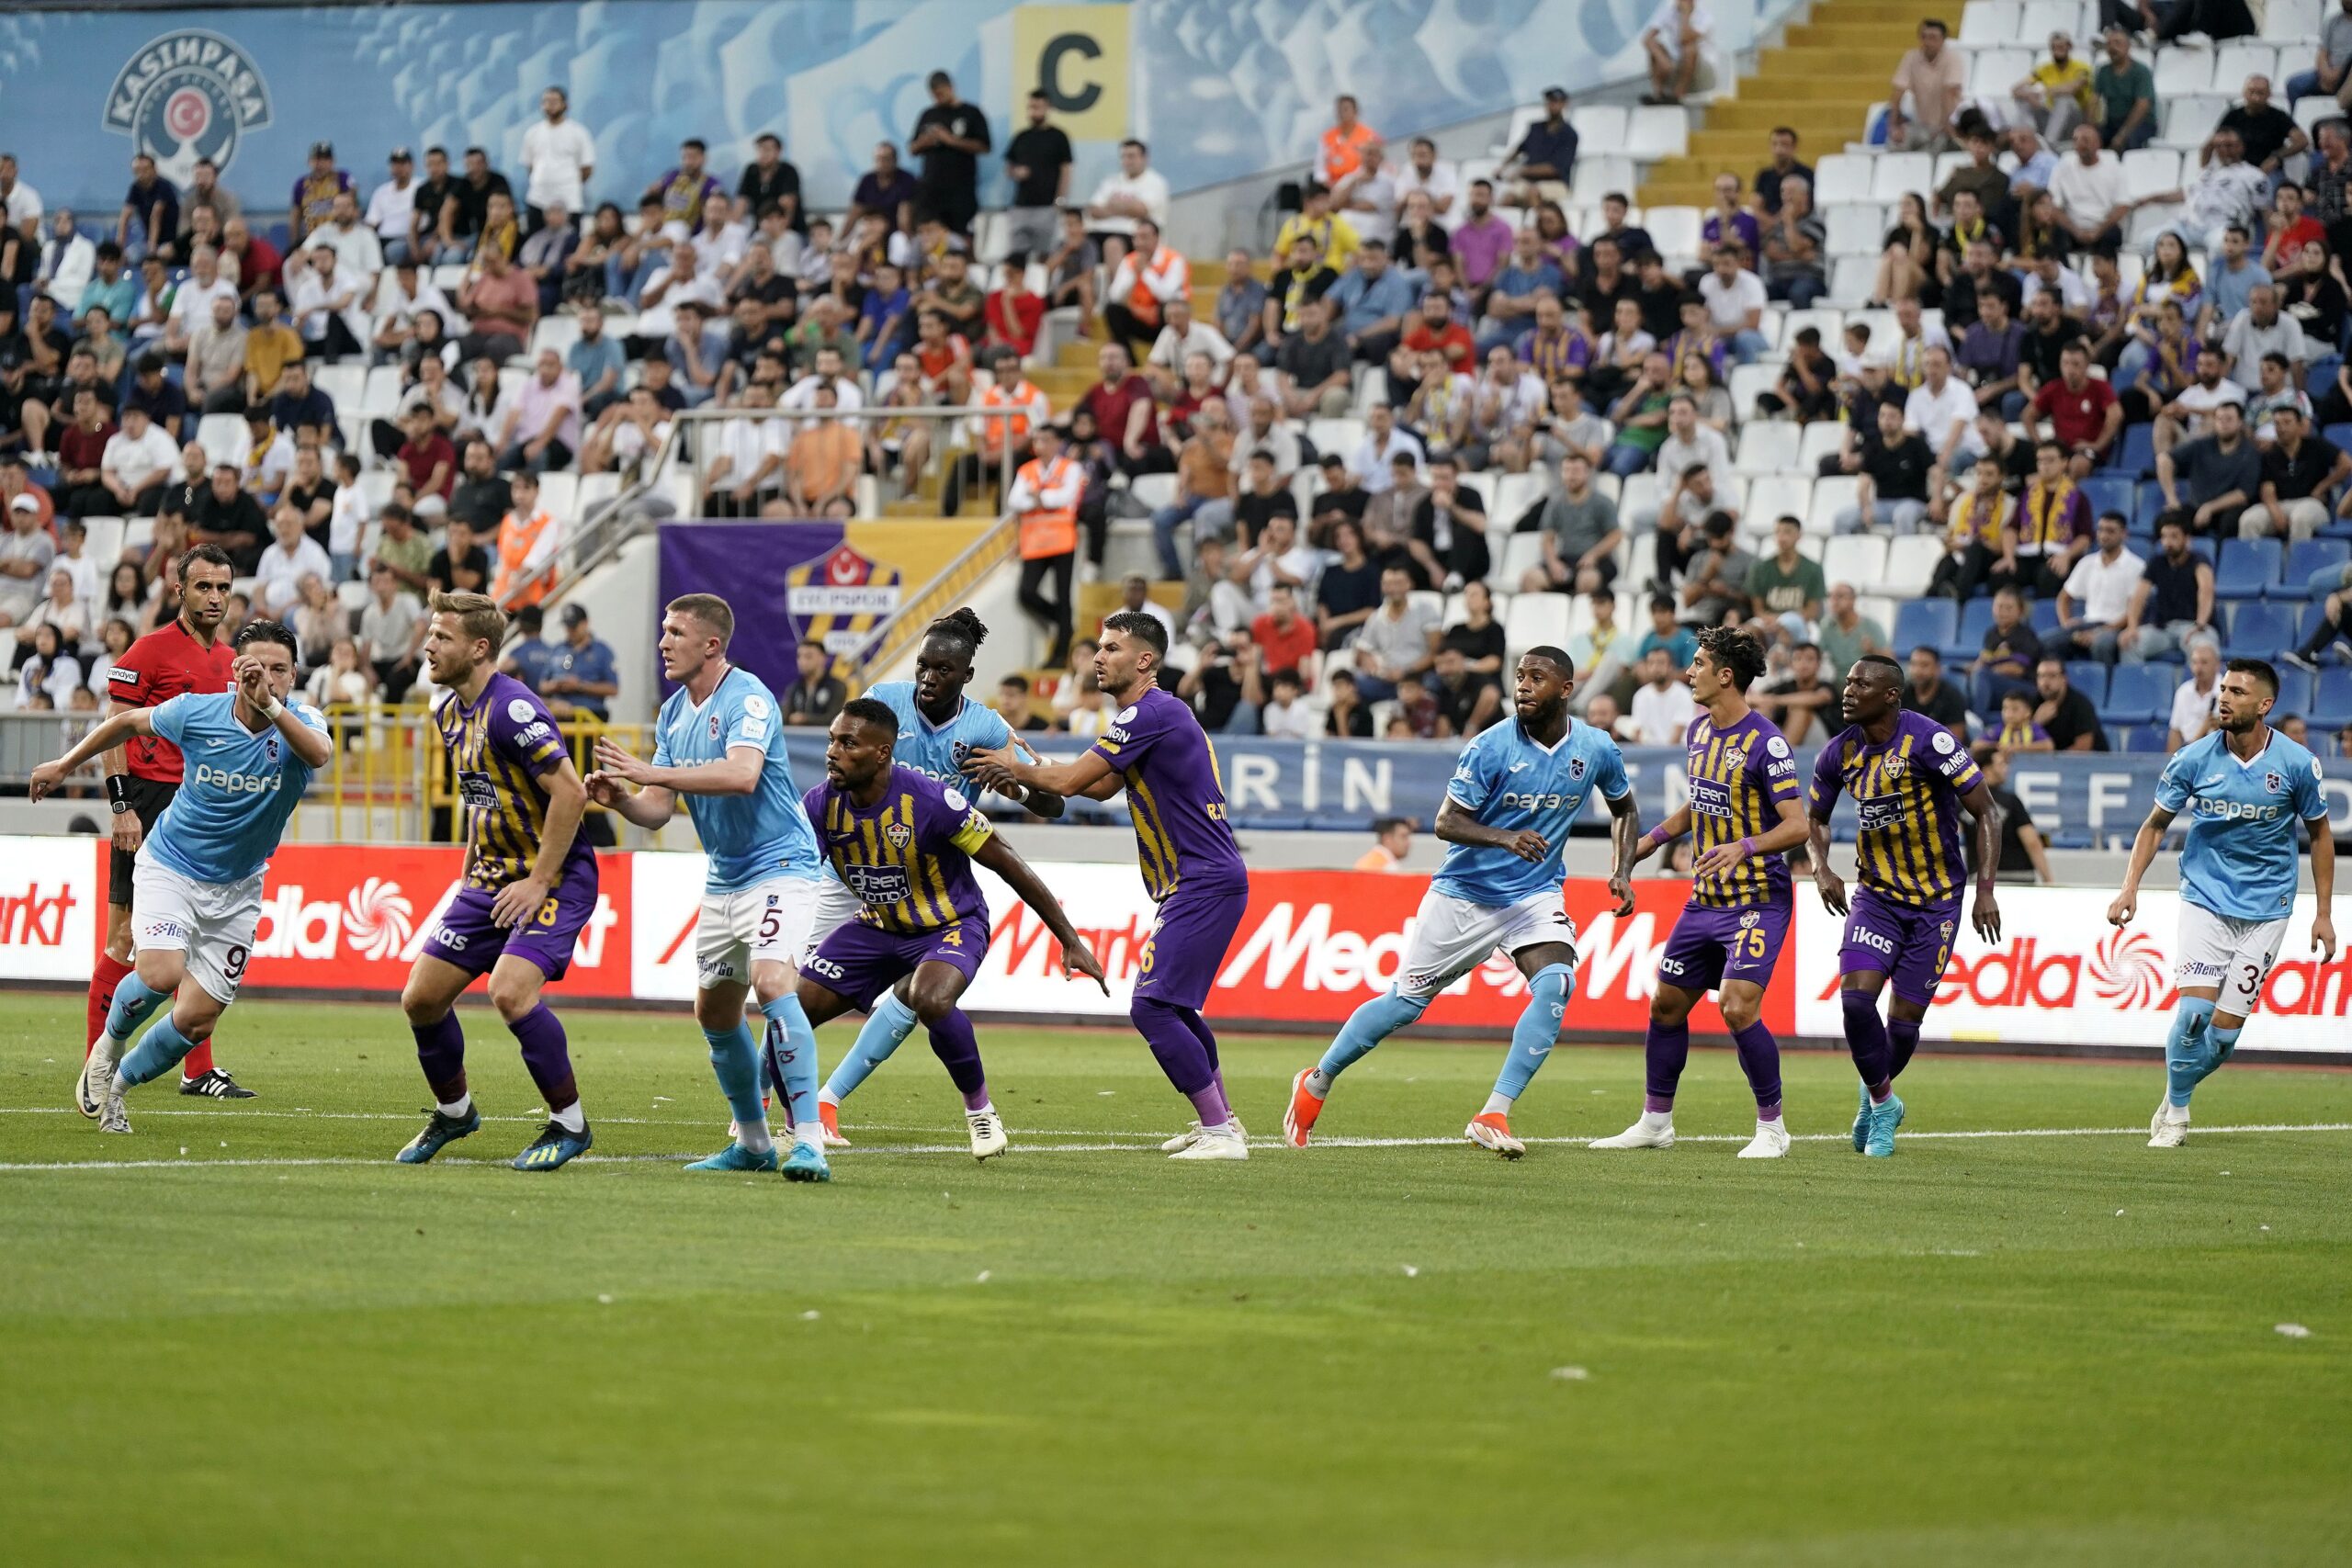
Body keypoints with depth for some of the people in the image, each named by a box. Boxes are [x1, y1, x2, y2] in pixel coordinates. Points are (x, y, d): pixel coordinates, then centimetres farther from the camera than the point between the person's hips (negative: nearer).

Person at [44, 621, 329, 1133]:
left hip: (237, 888, 2)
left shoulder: (300, 722, -16)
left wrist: (269, 705, -54)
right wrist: (65, 765, 14)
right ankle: (111, 1041, 7)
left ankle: (118, 1083, 26)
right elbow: (130, 722, 6)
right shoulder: (196, 711, -14)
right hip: (170, 865, -2)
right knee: (161, 974, -27)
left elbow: (320, 752, -41)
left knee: (197, 1020, -1)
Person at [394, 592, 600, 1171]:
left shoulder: (512, 709, -21)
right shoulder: (449, 712, 8)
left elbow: (570, 792, -24)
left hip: (554, 877, -9)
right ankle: (454, 1111, 28)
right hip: (491, 879, 9)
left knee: (510, 991, -27)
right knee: (421, 998, 4)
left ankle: (570, 1124, -10)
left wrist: (539, 881, -23)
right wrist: (471, 869, 17)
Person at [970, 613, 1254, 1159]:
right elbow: (1099, 786, 28)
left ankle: (1220, 1130, -14)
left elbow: (1070, 780, -15)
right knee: (1172, 1005, 20)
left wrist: (1015, 768, 3)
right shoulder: (1153, 714, 17)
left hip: (1204, 884, -11)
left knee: (1152, 1005, -15)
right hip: (1197, 884, 11)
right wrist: (1029, 772, 16)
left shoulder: (1154, 713, -16)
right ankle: (1221, 1121, 29)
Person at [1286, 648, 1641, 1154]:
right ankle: (1315, 1083, 27)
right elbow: (1446, 822, -16)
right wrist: (1505, 837, -33)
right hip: (1465, 893, -2)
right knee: (1406, 1001, 6)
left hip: (1536, 894, 2)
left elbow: (1625, 810, 14)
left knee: (1556, 984, -25)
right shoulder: (1491, 747, -17)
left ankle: (1494, 1116, -23)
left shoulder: (1597, 750, -5)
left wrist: (1623, 872, -1)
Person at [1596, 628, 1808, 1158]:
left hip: (1757, 900, -8)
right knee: (1666, 1005, 11)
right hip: (1705, 899, 8)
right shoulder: (1699, 732, 9)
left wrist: (1743, 847, -35)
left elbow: (1797, 825, -21)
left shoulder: (1765, 743, -17)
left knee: (1739, 1008, -19)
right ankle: (1655, 1122, 24)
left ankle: (1771, 1127, -4)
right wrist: (1652, 840, 24)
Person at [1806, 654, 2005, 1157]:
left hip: (1936, 902, -3)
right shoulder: (1841, 752, -2)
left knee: (1904, 1021, -1)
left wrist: (1985, 890, -19)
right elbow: (1814, 817, 16)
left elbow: (1986, 812, -13)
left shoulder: (1928, 741, -19)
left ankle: (1876, 1094, 30)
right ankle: (1882, 1103, 6)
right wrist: (1822, 869, -5)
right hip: (1876, 895, 3)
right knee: (1855, 997, -17)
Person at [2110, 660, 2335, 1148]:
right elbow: (2155, 825, 6)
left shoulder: (2297, 763, -8)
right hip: (2205, 900, 0)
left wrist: (2324, 914, 4)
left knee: (2226, 1028, -5)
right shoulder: (2193, 760, -7)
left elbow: (2319, 833, 5)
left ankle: (2175, 1097, 21)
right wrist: (2130, 887, -7)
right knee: (2194, 1011, -15)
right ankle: (2175, 1112, 5)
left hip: (2266, 910, 0)